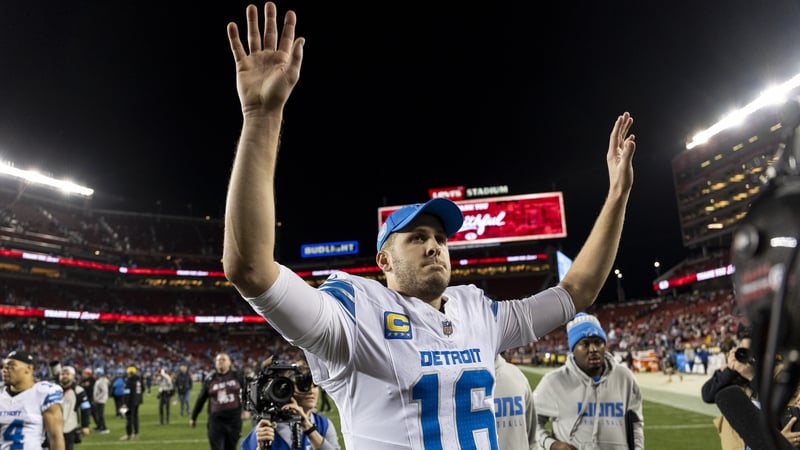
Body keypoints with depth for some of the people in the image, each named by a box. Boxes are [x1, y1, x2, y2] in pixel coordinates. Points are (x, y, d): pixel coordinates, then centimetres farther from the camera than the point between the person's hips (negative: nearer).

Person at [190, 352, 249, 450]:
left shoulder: (237, 376, 1)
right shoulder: (210, 380, 1)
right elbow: (201, 399, 9)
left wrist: (246, 410, -2)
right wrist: (193, 418, 16)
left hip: (234, 419, 0)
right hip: (216, 420, 0)